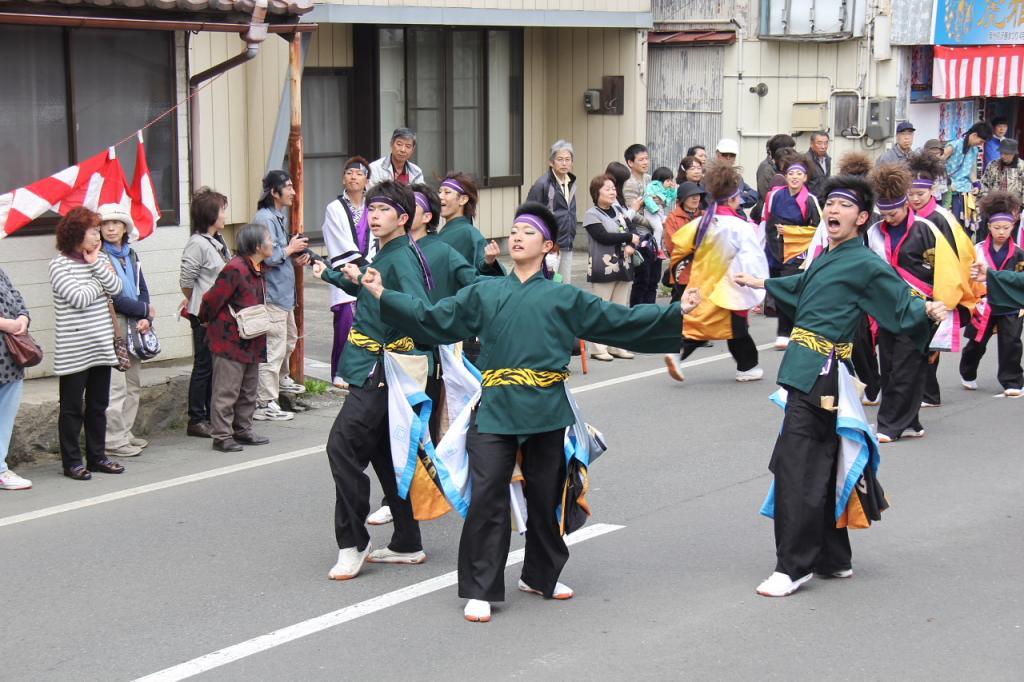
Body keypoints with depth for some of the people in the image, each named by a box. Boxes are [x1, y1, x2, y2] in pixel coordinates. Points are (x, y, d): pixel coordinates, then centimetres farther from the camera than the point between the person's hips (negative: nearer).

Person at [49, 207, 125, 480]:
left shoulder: (100, 259, 9)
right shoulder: (60, 265, -9)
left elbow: (116, 288, -3)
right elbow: (80, 299, -17)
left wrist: (96, 264, -8)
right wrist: (101, 282, -4)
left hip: (102, 345, 6)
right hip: (74, 350, -6)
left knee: (98, 405, 12)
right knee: (72, 408, 2)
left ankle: (97, 456, 22)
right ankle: (72, 462, 9)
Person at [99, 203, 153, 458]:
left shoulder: (131, 255, 15)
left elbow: (142, 290, 13)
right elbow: (112, 297, -15)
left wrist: (145, 319, -4)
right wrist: (144, 310, -7)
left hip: (134, 325, 8)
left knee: (133, 384, 12)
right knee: (116, 386, -9)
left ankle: (125, 433, 21)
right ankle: (114, 440, -5)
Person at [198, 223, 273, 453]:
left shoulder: (260, 268, 8)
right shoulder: (235, 269, -21)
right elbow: (211, 300, -15)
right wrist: (207, 322, -1)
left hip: (251, 341, 9)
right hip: (230, 339, -9)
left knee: (249, 390, 16)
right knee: (227, 391, -2)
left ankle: (243, 431, 27)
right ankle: (221, 436, 4)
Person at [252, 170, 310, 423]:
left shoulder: (280, 217, 14)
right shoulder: (265, 219, -19)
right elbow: (270, 257, -26)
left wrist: (296, 258, 8)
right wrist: (291, 248, -10)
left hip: (284, 290, 11)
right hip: (272, 292, -11)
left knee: (290, 338, 28)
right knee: (273, 348, -10)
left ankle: (282, 378, 51)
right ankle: (265, 405, -7)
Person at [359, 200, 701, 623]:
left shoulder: (566, 298, 9)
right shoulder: (484, 293, 13)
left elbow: (621, 320, 9)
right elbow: (432, 318, 12)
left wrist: (677, 312, 4)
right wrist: (384, 295, 6)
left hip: (546, 412, 0)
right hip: (495, 410, 0)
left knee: (544, 497, 11)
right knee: (487, 497, -8)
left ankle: (540, 576, 31)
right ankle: (480, 590, 0)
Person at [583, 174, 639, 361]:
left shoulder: (619, 210, 14)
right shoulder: (592, 214, -7)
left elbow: (632, 231, 9)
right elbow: (603, 236, -19)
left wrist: (631, 246, -13)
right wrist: (629, 238, -11)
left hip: (624, 266, 7)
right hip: (603, 268, -7)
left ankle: (616, 346, 15)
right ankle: (598, 348, 0)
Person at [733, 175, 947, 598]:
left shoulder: (866, 265, -8)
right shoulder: (826, 258, 17)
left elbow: (903, 304, -11)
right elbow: (803, 288, 38)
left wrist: (928, 310, -32)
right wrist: (762, 283, 52)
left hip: (821, 375, -9)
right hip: (807, 372, 9)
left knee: (795, 467, -10)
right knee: (820, 468, 15)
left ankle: (793, 566, -5)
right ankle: (833, 559, 26)